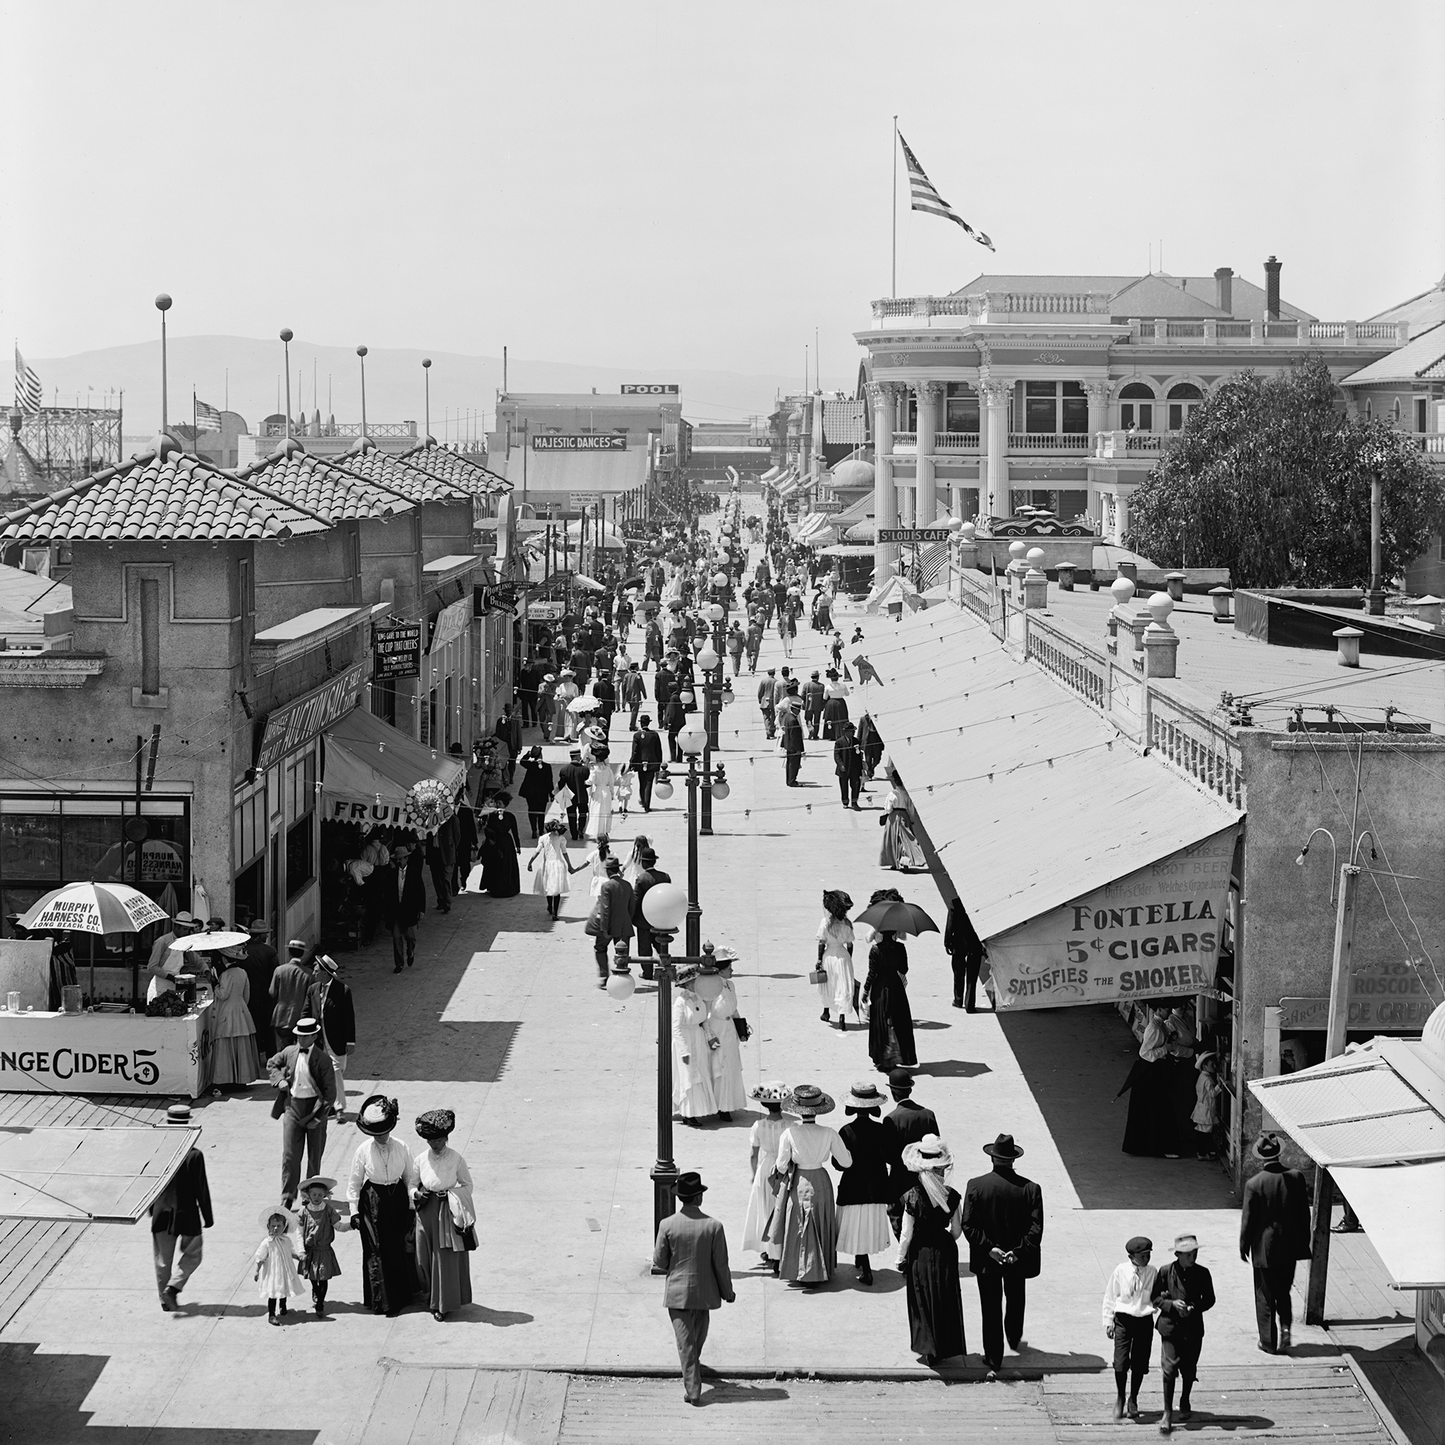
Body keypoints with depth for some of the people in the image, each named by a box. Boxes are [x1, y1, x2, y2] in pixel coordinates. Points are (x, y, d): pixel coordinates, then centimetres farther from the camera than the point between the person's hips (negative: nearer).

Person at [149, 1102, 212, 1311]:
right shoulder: (194, 1156, -16)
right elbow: (201, 1190, -11)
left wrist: (151, 1208, 19)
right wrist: (208, 1217, -1)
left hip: (162, 1215, 3)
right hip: (186, 1215, -3)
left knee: (163, 1259, 15)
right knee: (192, 1255, 15)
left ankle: (166, 1298, 21)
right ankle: (173, 1287, -2)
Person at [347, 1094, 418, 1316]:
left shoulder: (400, 1148, -5)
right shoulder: (363, 1150, -9)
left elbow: (410, 1177, 5)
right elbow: (354, 1183, -2)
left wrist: (412, 1204, 2)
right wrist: (354, 1211, -4)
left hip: (397, 1199, 2)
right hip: (373, 1202, -2)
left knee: (402, 1247, 6)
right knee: (377, 1250, -1)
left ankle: (402, 1294, 20)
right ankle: (381, 1300, 7)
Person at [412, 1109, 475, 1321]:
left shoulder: (456, 1159, -9)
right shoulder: (421, 1160, -2)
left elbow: (467, 1185, 1)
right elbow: (412, 1184, 10)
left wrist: (449, 1194, -14)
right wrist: (417, 1194, -12)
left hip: (449, 1213, -3)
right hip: (427, 1213, 3)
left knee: (447, 1257, 0)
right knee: (426, 1255, 8)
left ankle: (443, 1303, 10)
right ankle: (431, 1295, 29)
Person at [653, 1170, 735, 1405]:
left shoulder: (667, 1225, -14)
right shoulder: (713, 1226, -15)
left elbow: (659, 1262, -5)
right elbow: (721, 1264, -9)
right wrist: (727, 1292, 5)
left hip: (677, 1292, -1)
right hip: (704, 1292, 1)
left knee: (685, 1341, 5)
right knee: (699, 1335, 25)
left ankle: (693, 1390, 1)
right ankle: (693, 1375, 45)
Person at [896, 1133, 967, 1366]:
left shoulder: (913, 1196, -21)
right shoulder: (952, 1196, -13)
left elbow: (907, 1235, -14)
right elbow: (957, 1230, -3)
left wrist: (901, 1260, -1)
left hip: (920, 1254, -2)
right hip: (945, 1252, 2)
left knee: (924, 1302, 13)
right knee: (946, 1300, 18)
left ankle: (929, 1349, 20)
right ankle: (946, 1348, 28)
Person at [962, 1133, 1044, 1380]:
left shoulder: (976, 1185, -14)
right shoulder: (1030, 1188, -13)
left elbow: (969, 1226, -17)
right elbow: (1035, 1229, -17)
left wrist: (989, 1248, -15)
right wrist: (1018, 1252, -16)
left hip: (986, 1260, -1)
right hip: (1018, 1261, 1)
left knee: (991, 1309, 9)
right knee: (1015, 1301, 27)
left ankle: (994, 1362, 11)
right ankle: (1014, 1339, 50)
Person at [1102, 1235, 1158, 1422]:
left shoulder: (1152, 1272, -1)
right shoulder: (1121, 1271, -6)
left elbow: (1157, 1297, 9)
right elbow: (1110, 1296, 2)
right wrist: (1108, 1320, 1)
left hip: (1144, 1321, 2)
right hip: (1123, 1320, -2)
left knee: (1139, 1363, 6)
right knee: (1121, 1362, -7)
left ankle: (1133, 1400, 27)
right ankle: (1119, 1398, 16)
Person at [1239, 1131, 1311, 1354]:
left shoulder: (1254, 1184, -18)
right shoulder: (1296, 1177, -9)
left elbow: (1247, 1220, -10)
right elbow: (1304, 1213, 0)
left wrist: (1243, 1247, 3)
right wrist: (1304, 1241, 13)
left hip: (1264, 1248, -3)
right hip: (1289, 1247, 3)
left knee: (1265, 1296, 11)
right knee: (1283, 1292, 22)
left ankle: (1268, 1342, 16)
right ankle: (1285, 1327, 3)